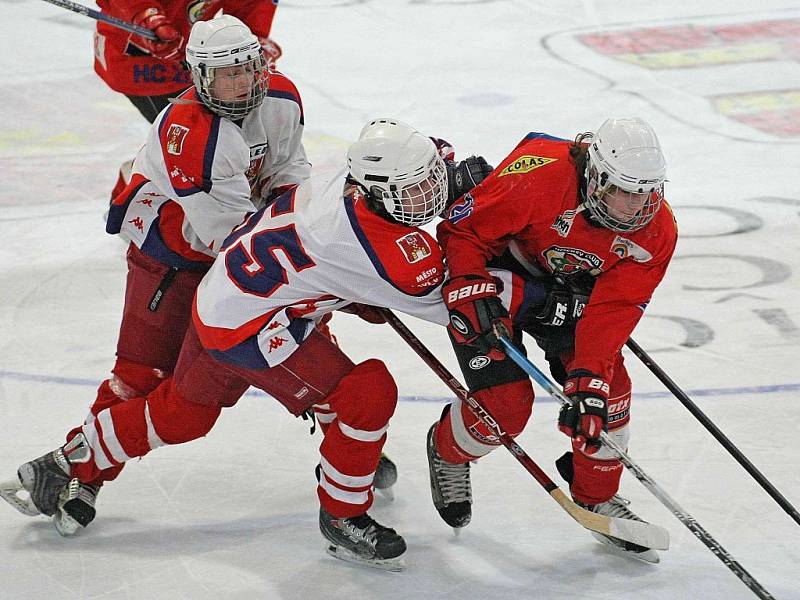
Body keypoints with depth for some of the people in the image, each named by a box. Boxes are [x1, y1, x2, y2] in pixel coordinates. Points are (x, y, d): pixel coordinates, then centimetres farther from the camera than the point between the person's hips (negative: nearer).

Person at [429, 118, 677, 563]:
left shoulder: (656, 231, -21)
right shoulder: (539, 174, -37)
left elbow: (613, 309, -23)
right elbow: (462, 229, -26)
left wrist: (588, 381, -32)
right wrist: (471, 295, -36)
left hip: (568, 291, 5)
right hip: (489, 278, -5)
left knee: (608, 388, -7)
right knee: (506, 402, -13)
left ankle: (598, 496, 18)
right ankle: (447, 452, 22)